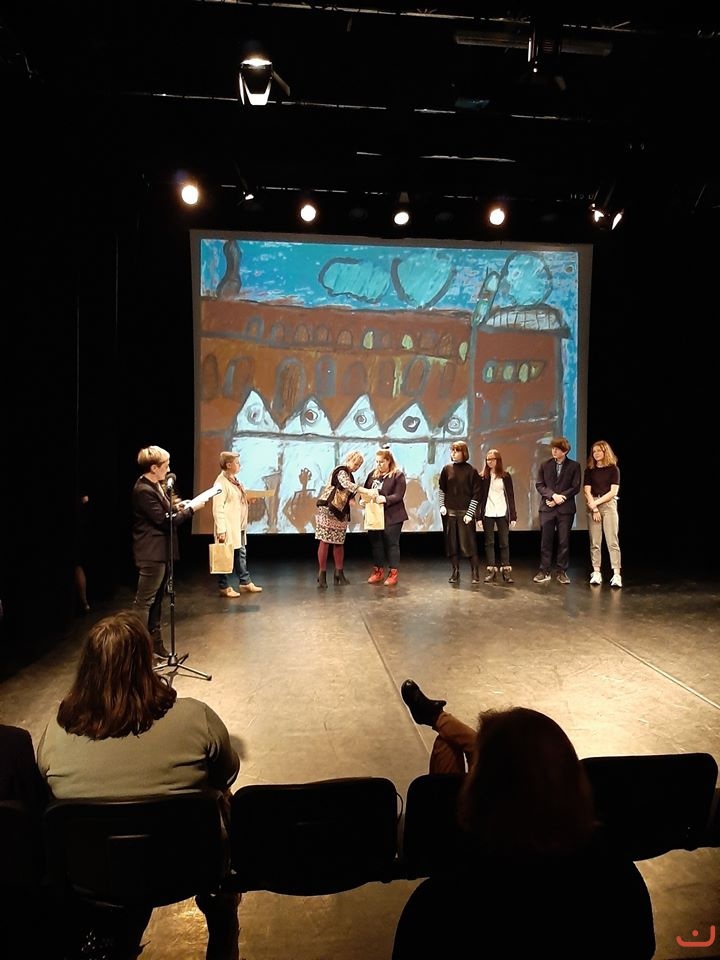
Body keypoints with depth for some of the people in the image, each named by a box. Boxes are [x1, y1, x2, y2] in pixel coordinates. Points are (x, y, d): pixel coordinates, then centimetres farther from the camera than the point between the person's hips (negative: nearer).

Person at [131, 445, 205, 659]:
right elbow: (164, 520, -21)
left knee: (156, 600, 16)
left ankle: (155, 643, 25)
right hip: (152, 553, -10)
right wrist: (190, 510, -13)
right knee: (144, 601, -2)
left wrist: (175, 506, 3)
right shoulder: (143, 490, -21)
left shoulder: (155, 486, 10)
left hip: (160, 551, 10)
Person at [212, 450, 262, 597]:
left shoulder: (234, 480, 11)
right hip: (228, 527, -9)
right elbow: (218, 508, -21)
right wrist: (221, 530, -25)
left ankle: (245, 583, 24)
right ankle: (224, 587, 10)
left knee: (241, 554, 15)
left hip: (238, 526, 9)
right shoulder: (221, 482, -17)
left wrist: (247, 498, 5)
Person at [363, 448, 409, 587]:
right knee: (375, 543, 10)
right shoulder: (372, 474, 12)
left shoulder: (398, 475, -6)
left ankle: (393, 573, 10)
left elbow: (398, 495, -13)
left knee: (391, 544, 1)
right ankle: (378, 571, 23)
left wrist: (385, 499, -28)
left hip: (392, 516, -5)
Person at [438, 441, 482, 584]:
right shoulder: (447, 469, 5)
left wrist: (470, 513, -10)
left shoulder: (471, 471, -4)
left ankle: (475, 574, 6)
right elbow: (442, 489, 14)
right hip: (449, 512, 3)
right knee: (451, 544, 6)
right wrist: (442, 505, 4)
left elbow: (476, 494, -5)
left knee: (469, 544, -3)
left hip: (465, 513, -3)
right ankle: (455, 573, 15)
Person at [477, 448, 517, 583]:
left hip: (502, 513, 0)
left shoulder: (505, 476, 4)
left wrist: (513, 515, -1)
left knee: (504, 542, 1)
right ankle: (491, 570, 9)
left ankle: (506, 570, 6)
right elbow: (479, 497, 2)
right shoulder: (483, 477, 3)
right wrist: (479, 516, -5)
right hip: (487, 514, 0)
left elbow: (510, 496, 4)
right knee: (489, 543, 4)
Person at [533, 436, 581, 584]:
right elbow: (539, 485, 2)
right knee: (546, 541, 2)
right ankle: (544, 571, 9)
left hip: (566, 509, -1)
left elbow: (575, 488, -3)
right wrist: (553, 495, -14)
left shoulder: (574, 466, 2)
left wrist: (559, 498, -12)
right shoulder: (545, 465, 6)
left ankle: (562, 572, 12)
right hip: (547, 507, 1)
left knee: (564, 541, 3)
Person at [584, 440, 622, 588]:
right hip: (592, 506, 3)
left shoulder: (613, 469, 2)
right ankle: (596, 573, 4)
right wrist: (594, 508, -9)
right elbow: (587, 491, 2)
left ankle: (616, 575, -10)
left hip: (608, 505, -2)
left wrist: (597, 502, -10)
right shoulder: (589, 470, 9)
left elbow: (613, 492, -4)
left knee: (612, 541, -8)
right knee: (594, 542, 1)